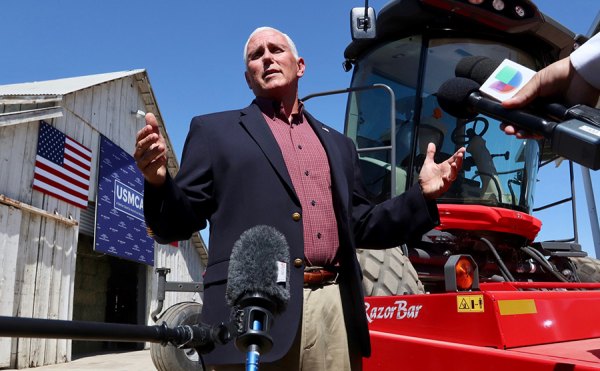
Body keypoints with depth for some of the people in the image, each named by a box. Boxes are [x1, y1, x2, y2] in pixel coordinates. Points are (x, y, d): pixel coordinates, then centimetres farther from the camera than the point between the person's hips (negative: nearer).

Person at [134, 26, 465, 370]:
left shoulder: (337, 143, 22)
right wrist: (159, 182, -16)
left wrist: (422, 195, 9)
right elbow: (177, 225, 5)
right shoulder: (214, 131, 11)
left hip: (335, 309, 4)